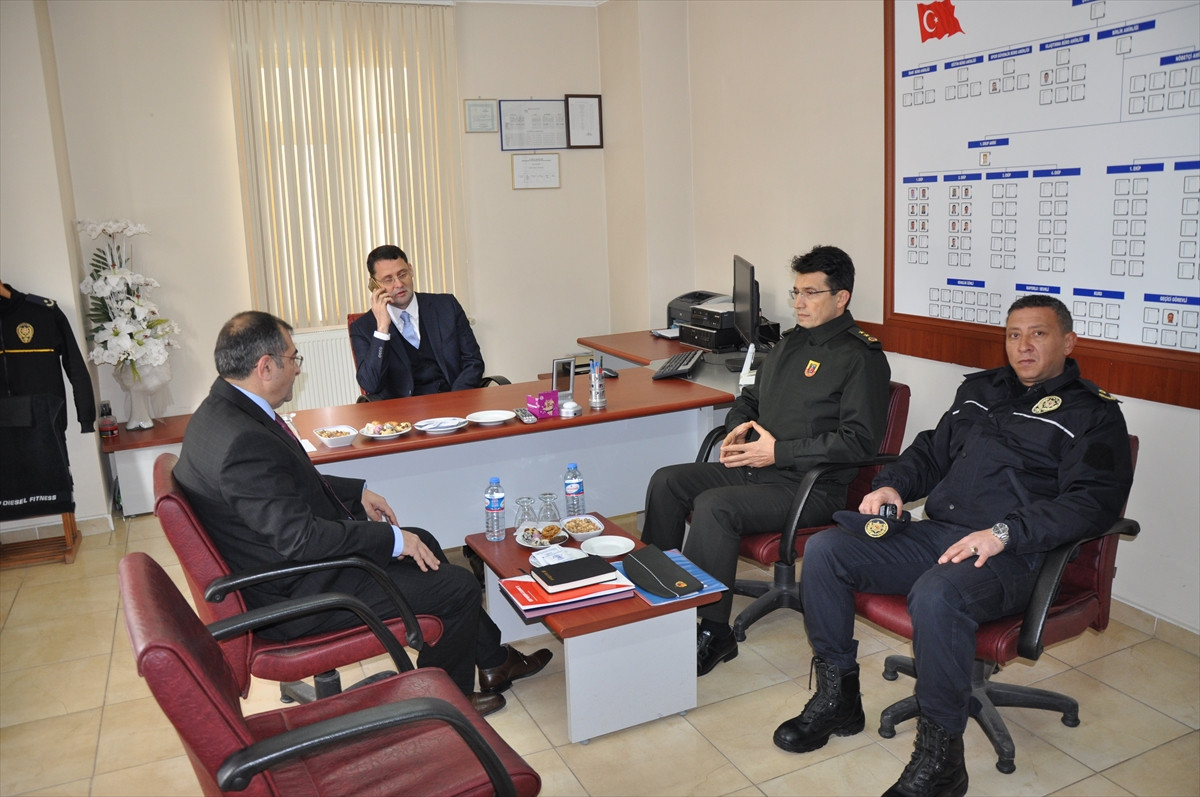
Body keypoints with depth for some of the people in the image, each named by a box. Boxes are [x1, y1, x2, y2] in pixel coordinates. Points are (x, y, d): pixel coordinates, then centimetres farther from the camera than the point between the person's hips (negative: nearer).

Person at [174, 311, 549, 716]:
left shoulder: (223, 410, 3)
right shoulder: (243, 441, -31)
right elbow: (301, 539, -32)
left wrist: (358, 492, 11)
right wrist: (392, 539, -21)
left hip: (289, 559, 11)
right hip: (298, 597, -11)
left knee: (422, 543, 21)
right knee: (458, 586, -6)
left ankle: (493, 660, 32)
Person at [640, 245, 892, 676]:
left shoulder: (861, 357, -9)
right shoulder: (792, 343, 17)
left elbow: (858, 441, -18)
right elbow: (749, 399, 27)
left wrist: (779, 452, -19)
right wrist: (737, 430, 4)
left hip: (811, 486, -8)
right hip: (756, 468, 9)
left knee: (714, 506, -30)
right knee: (667, 482, -5)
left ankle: (712, 633, -18)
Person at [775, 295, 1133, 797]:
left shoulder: (1093, 416, 3)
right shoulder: (979, 390, 23)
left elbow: (1093, 501, -11)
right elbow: (932, 451, 29)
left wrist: (1004, 533, -23)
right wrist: (892, 485, 7)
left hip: (1010, 557, -6)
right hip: (934, 534, 7)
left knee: (936, 596, -38)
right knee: (824, 551, -11)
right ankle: (837, 698, 2)